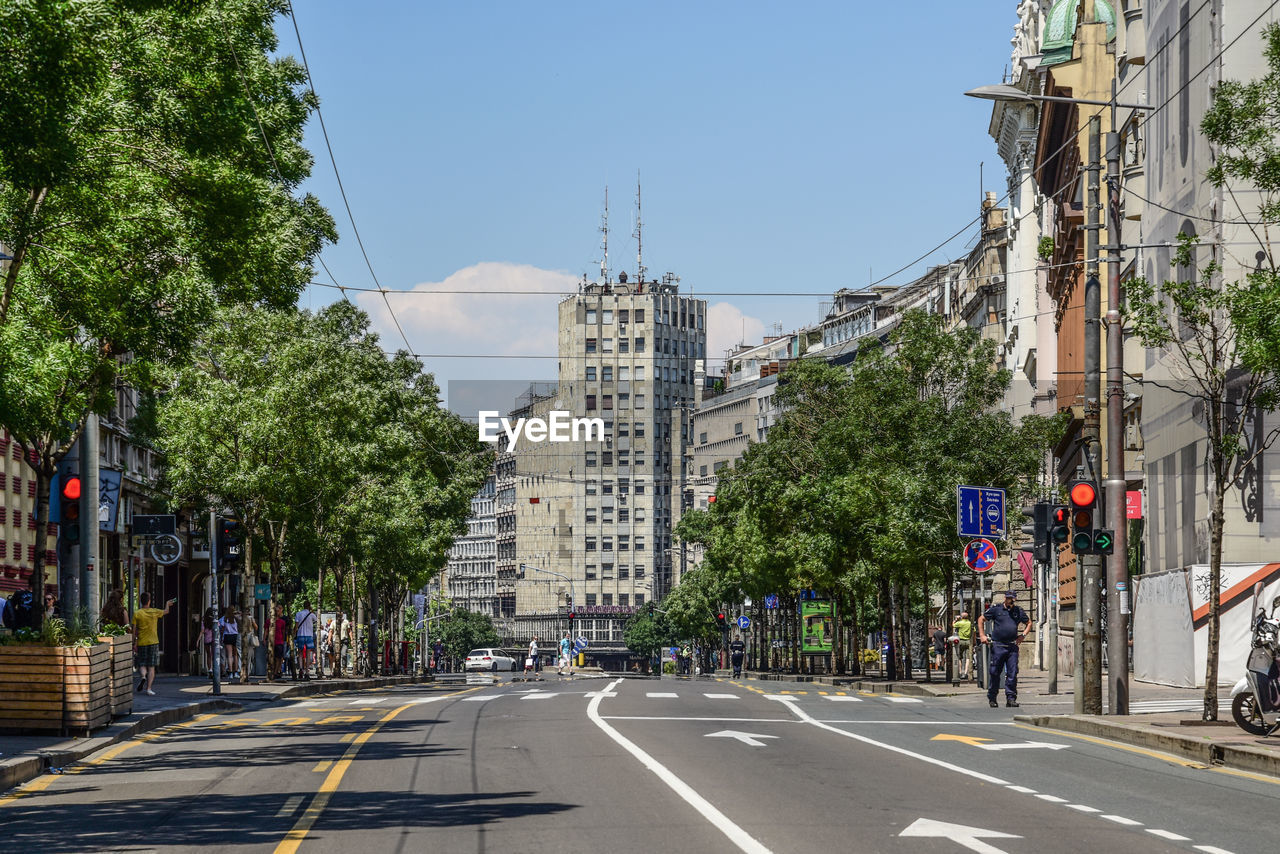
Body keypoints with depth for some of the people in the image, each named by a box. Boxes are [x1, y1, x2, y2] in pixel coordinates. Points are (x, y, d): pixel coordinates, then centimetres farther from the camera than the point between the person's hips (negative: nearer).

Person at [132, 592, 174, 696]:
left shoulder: (137, 613, -3)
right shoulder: (155, 612, 1)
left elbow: (134, 630, -3)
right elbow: (166, 611, 22)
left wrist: (134, 642, 6)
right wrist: (167, 604, 43)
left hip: (141, 643, 0)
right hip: (153, 642, 0)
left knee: (142, 664, 11)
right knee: (151, 667, 1)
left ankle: (143, 676, -20)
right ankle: (148, 688, -7)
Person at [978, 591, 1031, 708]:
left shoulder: (1018, 611, 11)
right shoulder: (996, 609, 3)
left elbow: (1029, 623, 25)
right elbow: (981, 619, 11)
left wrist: (1023, 635, 10)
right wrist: (982, 635, 2)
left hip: (1012, 646, 2)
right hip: (998, 646, -2)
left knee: (1012, 673, -2)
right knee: (994, 672, 2)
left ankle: (1011, 698, 3)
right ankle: (992, 698, 12)